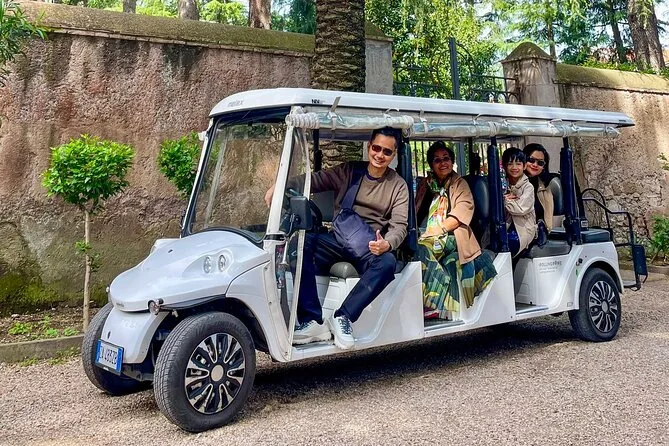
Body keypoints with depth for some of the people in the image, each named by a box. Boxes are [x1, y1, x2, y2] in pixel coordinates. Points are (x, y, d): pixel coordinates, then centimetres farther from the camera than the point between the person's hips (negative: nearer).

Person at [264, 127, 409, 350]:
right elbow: (315, 180, 2)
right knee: (301, 240, -28)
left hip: (369, 248, -1)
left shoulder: (398, 186, 8)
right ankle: (313, 322, -32)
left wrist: (386, 244, -26)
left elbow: (399, 226, -2)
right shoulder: (348, 171, 11)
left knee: (387, 263, -35)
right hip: (338, 241, 1)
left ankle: (343, 317, -26)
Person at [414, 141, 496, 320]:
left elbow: (462, 213, -4)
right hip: (427, 237, 3)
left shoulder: (460, 184, 11)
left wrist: (439, 229, -15)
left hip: (451, 237, -3)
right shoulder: (425, 184, 21)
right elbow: (415, 213, 16)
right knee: (419, 250, -30)